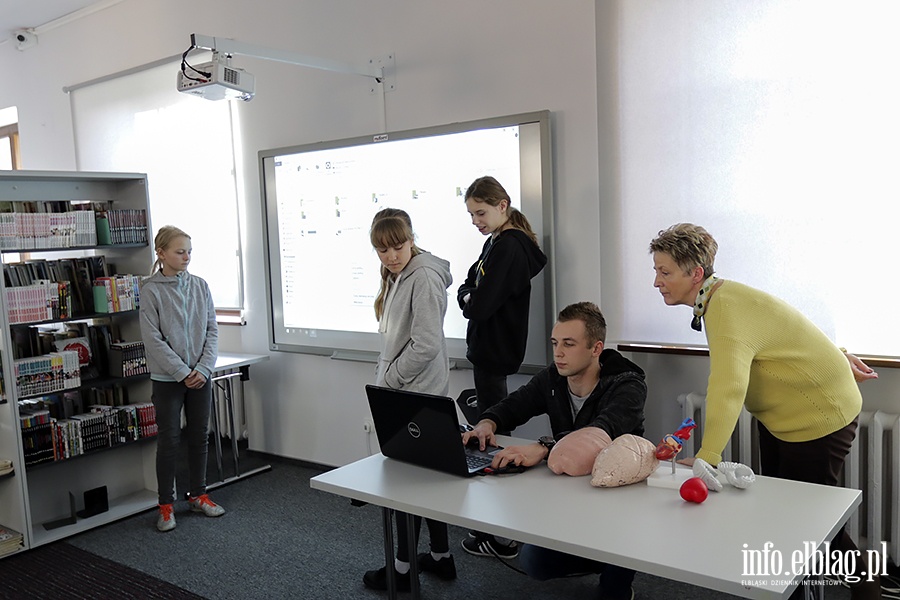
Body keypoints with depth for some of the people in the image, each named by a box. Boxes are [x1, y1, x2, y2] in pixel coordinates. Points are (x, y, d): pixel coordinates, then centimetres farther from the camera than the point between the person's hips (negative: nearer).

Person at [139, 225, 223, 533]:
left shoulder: (200, 286, 3)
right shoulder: (151, 290, -9)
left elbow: (212, 330, 3)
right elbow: (153, 339, -12)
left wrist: (203, 368, -9)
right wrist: (182, 372, -15)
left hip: (200, 375, 4)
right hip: (167, 378, -4)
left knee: (200, 436, 12)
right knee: (169, 440, 4)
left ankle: (198, 495, 27)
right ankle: (166, 505, 17)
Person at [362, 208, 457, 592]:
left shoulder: (424, 277, -16)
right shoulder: (397, 276, 15)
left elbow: (426, 345, -22)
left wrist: (387, 380, -13)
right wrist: (385, 378, 12)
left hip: (415, 395, -10)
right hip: (405, 394, 10)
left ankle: (403, 567, 15)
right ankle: (441, 557, 29)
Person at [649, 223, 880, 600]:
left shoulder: (725, 308, -32)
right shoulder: (719, 299, 0)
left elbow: (727, 391, -44)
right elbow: (791, 331, 10)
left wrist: (705, 459, -50)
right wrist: (836, 358, 16)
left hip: (819, 417, -9)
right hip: (778, 416, 10)